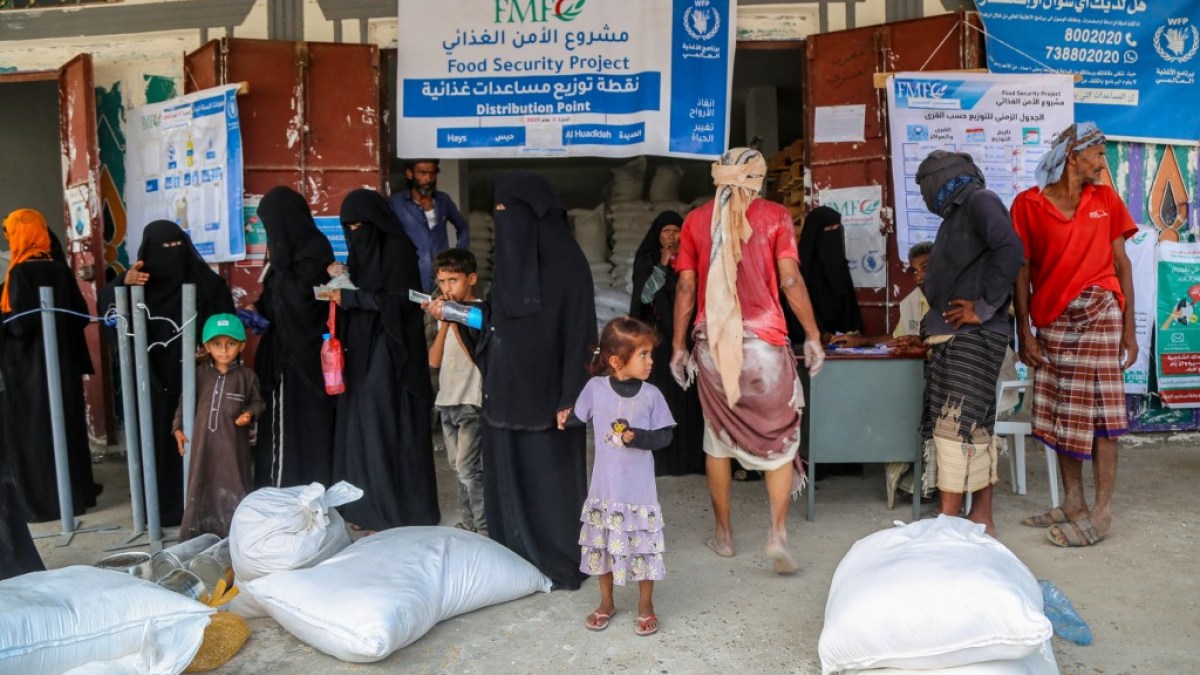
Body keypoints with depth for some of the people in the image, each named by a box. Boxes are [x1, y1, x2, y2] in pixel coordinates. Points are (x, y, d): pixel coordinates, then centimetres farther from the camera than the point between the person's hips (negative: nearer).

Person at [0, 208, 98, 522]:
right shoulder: (60, 269, 4)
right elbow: (81, 314, 6)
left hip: (31, 366, -6)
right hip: (63, 361, 6)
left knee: (33, 431, 3)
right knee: (68, 425, 13)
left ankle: (46, 501, 7)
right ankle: (77, 492, 21)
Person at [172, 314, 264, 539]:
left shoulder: (247, 376, -3)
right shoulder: (199, 373, 1)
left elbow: (258, 401, 6)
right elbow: (186, 402, 9)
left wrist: (249, 413, -13)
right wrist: (178, 428, 3)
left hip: (233, 444, -2)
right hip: (203, 443, 2)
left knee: (234, 490, 4)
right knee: (200, 489, 12)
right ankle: (195, 538, 25)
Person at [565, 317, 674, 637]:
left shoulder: (651, 394, -9)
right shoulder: (595, 388, -8)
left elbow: (664, 435, -7)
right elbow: (578, 418, 9)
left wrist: (636, 436, -19)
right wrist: (565, 418, -6)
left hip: (640, 491, -1)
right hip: (605, 488, 1)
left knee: (643, 547, 8)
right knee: (604, 545, 15)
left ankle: (646, 606, 30)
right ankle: (606, 603, 36)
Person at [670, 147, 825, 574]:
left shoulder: (696, 220, 5)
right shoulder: (774, 216, 0)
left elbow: (686, 287, 2)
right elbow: (790, 280, -7)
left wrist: (678, 345, 7)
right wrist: (812, 336, 0)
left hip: (712, 344, 2)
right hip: (763, 343, -2)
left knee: (718, 438, 14)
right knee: (780, 439, 8)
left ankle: (723, 534, 21)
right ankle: (778, 534, -3)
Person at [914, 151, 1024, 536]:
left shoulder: (979, 201, -5)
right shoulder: (957, 213, 22)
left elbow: (1010, 249, -20)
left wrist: (984, 308, -18)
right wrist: (933, 328, 16)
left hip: (972, 336, -10)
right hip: (953, 337, 10)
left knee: (956, 426, -10)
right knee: (972, 428, 10)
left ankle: (949, 522, -6)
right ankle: (980, 520, 17)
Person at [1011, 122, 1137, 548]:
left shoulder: (1106, 200, 7)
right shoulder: (1028, 204, 1)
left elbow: (1122, 265, 6)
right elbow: (1021, 272, 0)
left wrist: (1129, 330, 2)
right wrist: (1024, 333, -4)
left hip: (1097, 313, -1)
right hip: (1052, 321, 1)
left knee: (1098, 411, -1)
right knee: (1060, 414, 8)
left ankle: (1102, 510, 6)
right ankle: (1073, 504, 21)